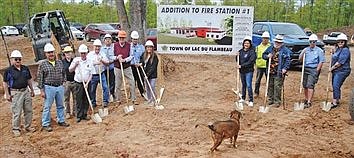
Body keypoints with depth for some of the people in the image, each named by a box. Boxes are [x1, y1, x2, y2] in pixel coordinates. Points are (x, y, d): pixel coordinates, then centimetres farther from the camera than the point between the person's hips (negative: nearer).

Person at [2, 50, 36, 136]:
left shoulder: (25, 68, 7)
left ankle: (28, 126, 24)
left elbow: (29, 80, 16)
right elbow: (5, 83, -3)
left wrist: (32, 90, 16)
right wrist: (7, 94, -7)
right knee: (17, 112, -2)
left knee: (28, 110, 10)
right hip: (15, 93, -5)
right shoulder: (8, 70, -6)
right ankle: (16, 129, 12)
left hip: (26, 91, 5)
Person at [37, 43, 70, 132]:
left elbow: (64, 73, 19)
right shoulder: (42, 64, -6)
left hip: (60, 87, 5)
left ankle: (61, 121, 29)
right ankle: (45, 124, 12)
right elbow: (40, 78, -6)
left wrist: (64, 81, 9)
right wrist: (42, 90, -9)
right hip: (49, 88, -4)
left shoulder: (60, 62, 7)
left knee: (60, 105, 15)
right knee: (47, 107, 2)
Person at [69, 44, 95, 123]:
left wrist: (87, 83, -9)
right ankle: (79, 116, 9)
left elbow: (91, 74, 1)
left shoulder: (89, 62, 1)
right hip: (78, 83, -1)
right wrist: (75, 65, -12)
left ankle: (84, 115, 18)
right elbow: (70, 70, 6)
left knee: (86, 100, 7)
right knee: (79, 100, 2)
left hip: (87, 83, 1)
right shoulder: (76, 60, 1)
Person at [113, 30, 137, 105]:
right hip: (117, 68, 0)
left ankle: (134, 99, 9)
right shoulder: (115, 45, -1)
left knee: (132, 83, -2)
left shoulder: (129, 45, -1)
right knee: (117, 85, 6)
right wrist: (117, 57, -16)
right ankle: (118, 100, 19)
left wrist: (124, 60, -16)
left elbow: (131, 56, 0)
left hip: (127, 67, 0)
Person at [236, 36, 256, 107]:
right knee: (243, 85, 17)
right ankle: (243, 98, 29)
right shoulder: (241, 51, 8)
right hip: (242, 71, 6)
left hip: (249, 71, -6)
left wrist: (242, 66, -18)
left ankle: (251, 101, -3)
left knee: (249, 85, -10)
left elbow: (250, 62, -18)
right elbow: (238, 61, 13)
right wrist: (237, 56, -6)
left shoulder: (252, 52, -9)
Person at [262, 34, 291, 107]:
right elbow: (263, 55, 18)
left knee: (277, 87, -6)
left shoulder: (285, 50, -2)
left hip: (279, 72, -5)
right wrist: (267, 56, -5)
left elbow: (288, 60, -6)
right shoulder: (270, 48, 13)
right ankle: (270, 99, 22)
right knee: (270, 86, 11)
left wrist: (285, 68, -16)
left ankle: (277, 101, 0)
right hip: (270, 71, 5)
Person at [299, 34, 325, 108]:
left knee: (310, 85, -12)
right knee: (305, 86, 8)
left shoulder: (319, 51, -1)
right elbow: (300, 59, 9)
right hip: (305, 69, 5)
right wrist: (303, 53, -9)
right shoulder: (306, 49, 12)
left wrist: (317, 71, -10)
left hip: (314, 70, -5)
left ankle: (309, 102, -11)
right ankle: (306, 99, 24)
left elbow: (321, 62, -4)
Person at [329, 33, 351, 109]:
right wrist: (333, 54, 9)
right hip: (335, 71, 9)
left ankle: (335, 102, -9)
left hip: (342, 71, -9)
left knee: (336, 86, -13)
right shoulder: (337, 49, 14)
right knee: (334, 86, 14)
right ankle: (337, 100, 27)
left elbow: (340, 62, -20)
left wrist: (332, 68, -12)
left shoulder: (345, 50, -14)